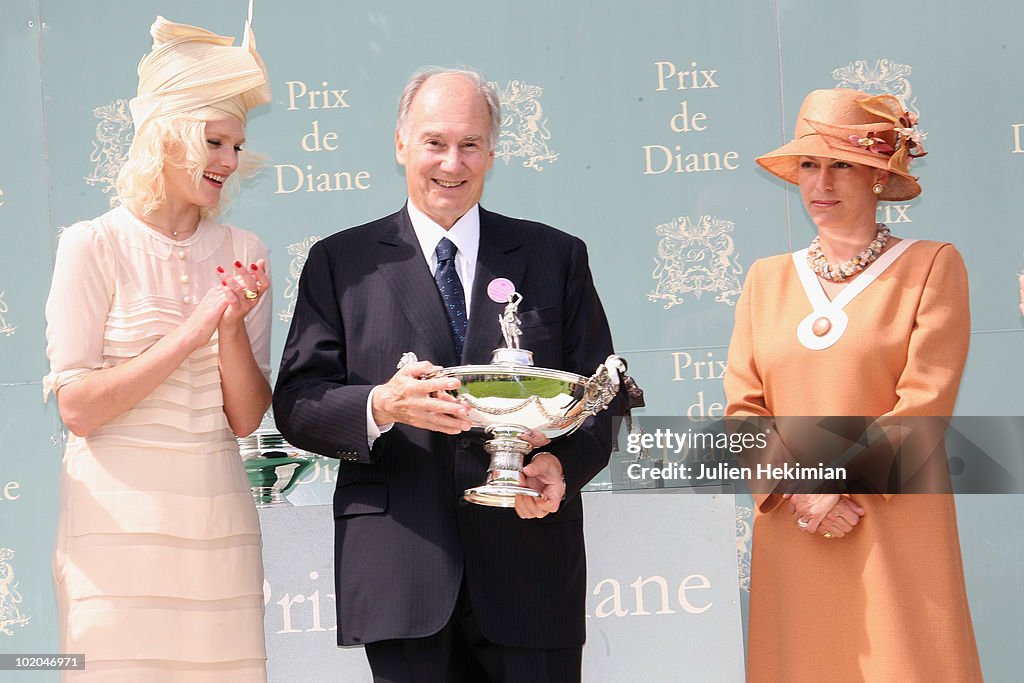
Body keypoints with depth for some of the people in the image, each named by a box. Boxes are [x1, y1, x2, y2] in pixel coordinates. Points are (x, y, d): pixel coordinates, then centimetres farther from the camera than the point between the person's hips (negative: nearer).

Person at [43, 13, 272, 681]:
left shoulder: (242, 255, 9)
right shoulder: (96, 245, -2)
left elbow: (245, 419, 7)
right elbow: (77, 407, -8)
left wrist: (233, 326, -10)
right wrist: (189, 334, -12)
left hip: (217, 519, 4)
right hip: (120, 517, -4)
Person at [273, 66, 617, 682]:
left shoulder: (557, 257, 12)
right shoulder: (340, 262, 9)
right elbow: (296, 404, 2)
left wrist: (562, 464, -12)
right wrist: (380, 406, -18)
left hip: (532, 562, 1)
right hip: (401, 570, -1)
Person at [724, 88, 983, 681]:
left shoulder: (932, 266, 2)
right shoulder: (768, 278, 13)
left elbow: (924, 404, -6)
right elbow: (743, 405, 6)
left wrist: (837, 483, -10)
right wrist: (799, 491, -8)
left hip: (893, 532, -3)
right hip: (791, 537, 3)